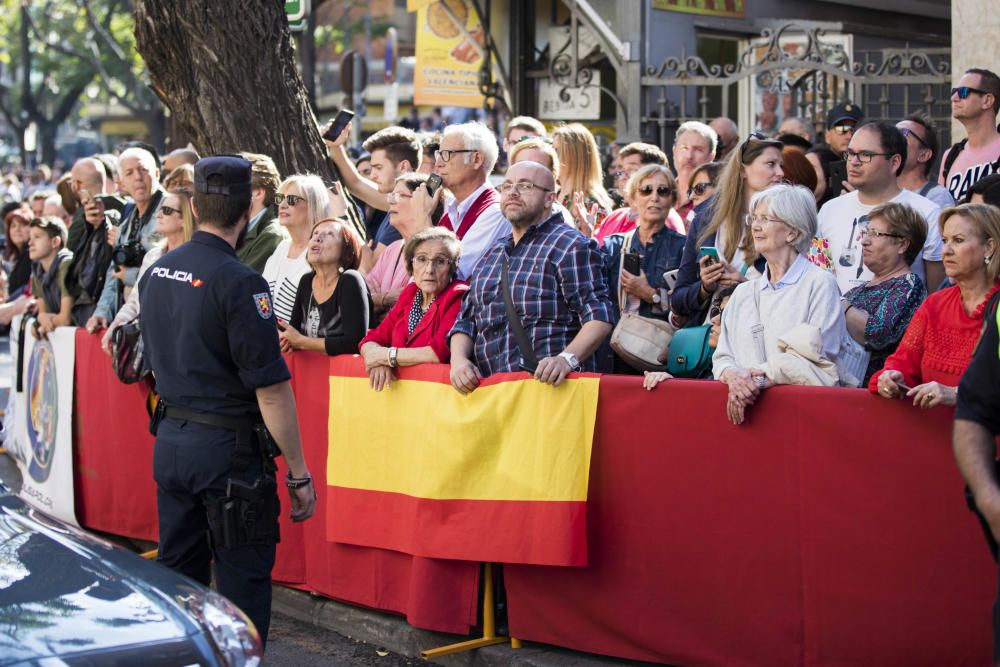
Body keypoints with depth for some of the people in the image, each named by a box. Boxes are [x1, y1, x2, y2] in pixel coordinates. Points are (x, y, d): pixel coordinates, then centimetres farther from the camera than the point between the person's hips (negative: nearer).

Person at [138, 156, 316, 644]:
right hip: (227, 447, -7)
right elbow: (270, 388, -17)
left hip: (169, 439, 7)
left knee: (178, 572, 16)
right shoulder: (239, 282, -17)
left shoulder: (157, 272, 6)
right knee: (243, 583, 0)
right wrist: (299, 474, -12)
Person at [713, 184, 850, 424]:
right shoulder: (743, 293, 22)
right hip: (744, 397, 4)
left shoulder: (820, 284, 3)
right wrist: (733, 377, -10)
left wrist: (762, 379, -19)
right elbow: (722, 358, 15)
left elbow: (822, 359, -7)